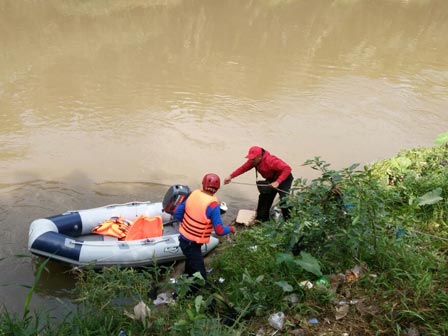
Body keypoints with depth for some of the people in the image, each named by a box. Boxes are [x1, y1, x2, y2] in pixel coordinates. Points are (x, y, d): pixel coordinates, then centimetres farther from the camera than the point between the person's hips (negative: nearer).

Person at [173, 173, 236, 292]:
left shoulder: (194, 194, -5)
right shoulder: (213, 205, -24)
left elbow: (177, 213, 4)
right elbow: (219, 231, -19)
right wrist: (230, 228, 1)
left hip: (183, 238, 8)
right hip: (193, 244, -8)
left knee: (191, 263, 34)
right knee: (200, 277, 3)